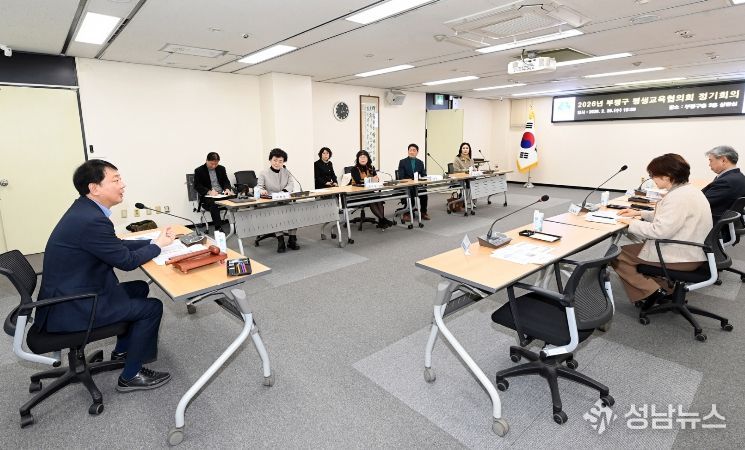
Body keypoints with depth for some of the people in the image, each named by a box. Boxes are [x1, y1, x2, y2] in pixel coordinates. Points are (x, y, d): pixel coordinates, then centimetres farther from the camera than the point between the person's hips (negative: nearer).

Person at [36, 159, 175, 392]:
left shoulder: (84, 209, 3)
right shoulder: (91, 219, -27)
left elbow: (116, 245, 12)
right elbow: (126, 261, -18)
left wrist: (153, 241, 4)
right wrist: (157, 245, -2)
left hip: (71, 293, 10)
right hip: (70, 309, -10)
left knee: (140, 288, 20)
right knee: (152, 307, -6)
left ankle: (123, 349, 34)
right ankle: (131, 376, 10)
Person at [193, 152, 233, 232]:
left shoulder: (221, 169, 13)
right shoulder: (199, 171, 1)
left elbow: (226, 181, 14)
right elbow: (197, 186, -5)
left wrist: (227, 189, -10)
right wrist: (209, 191, -22)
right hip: (207, 197, -3)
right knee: (214, 204, -37)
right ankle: (218, 228, -38)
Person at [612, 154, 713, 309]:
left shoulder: (678, 197, -24)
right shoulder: (689, 190, 8)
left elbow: (660, 231, -28)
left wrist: (632, 222, -14)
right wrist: (640, 213, 12)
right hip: (692, 251, 10)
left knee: (617, 255, -5)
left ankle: (649, 292, -4)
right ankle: (662, 289, 21)